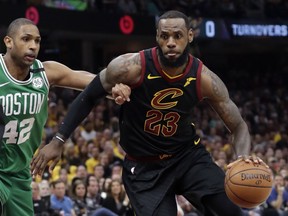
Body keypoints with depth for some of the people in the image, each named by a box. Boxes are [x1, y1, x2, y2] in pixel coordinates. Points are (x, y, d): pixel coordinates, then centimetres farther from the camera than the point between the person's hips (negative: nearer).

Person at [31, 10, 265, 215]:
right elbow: (87, 98, -6)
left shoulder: (204, 79, -16)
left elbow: (238, 125, -7)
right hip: (144, 167, -2)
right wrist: (58, 141, -9)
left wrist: (244, 156, -29)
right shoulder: (131, 67, -22)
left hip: (188, 155, 2)